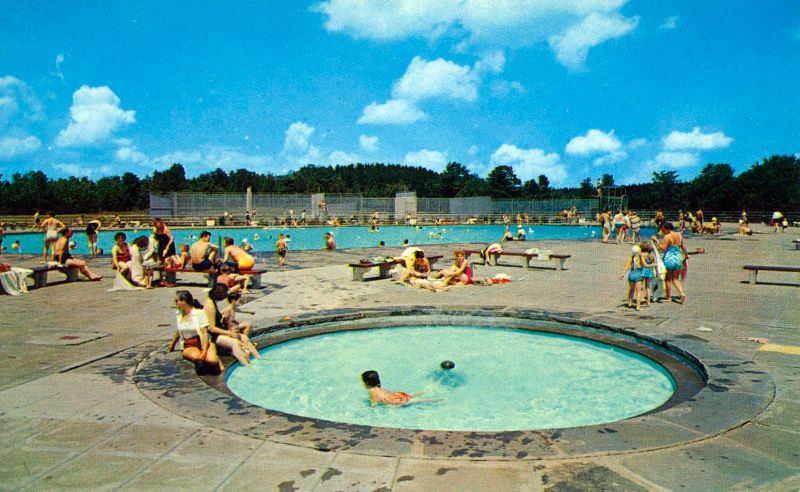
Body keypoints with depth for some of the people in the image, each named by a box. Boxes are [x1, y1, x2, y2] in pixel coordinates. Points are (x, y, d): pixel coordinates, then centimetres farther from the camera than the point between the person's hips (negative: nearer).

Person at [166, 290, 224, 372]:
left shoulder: (200, 313, -7)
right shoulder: (178, 315, 7)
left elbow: (204, 332, -13)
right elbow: (177, 333, 22)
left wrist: (204, 351, -25)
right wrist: (171, 347, 31)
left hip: (203, 342, -3)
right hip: (189, 346, 3)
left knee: (211, 360, -32)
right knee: (195, 357, -35)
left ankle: (216, 359, 1)